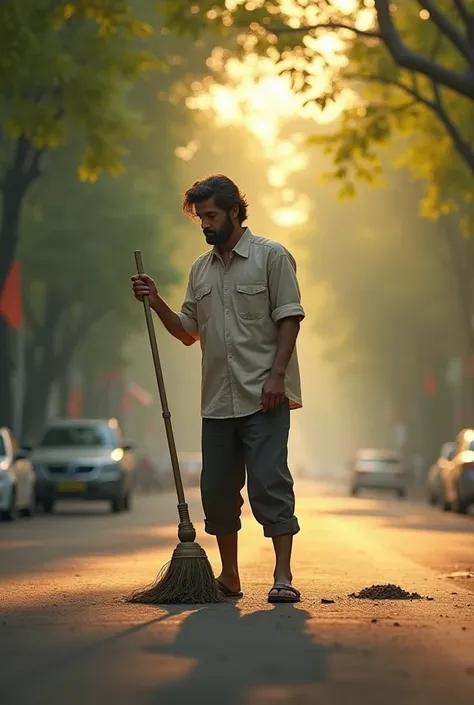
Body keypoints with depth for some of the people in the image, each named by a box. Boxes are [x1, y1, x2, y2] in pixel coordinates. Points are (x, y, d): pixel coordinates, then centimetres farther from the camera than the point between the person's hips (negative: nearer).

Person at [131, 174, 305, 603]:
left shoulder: (271, 256, -1)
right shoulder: (201, 269, 16)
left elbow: (289, 319, -6)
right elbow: (188, 332, 18)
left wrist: (277, 374, -16)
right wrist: (156, 303, 2)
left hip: (263, 396, -6)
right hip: (218, 401, 6)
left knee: (269, 483, -11)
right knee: (218, 489, 7)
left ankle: (283, 577, -10)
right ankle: (229, 577, 18)